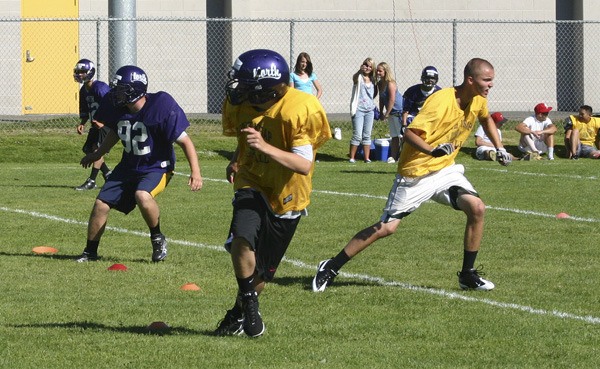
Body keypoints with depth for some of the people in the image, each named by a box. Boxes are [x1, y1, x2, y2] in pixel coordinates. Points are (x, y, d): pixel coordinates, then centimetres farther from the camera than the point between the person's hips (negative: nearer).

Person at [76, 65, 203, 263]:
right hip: (129, 166, 6)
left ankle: (157, 239, -11)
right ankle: (90, 251, 18)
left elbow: (184, 141, -19)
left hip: (157, 167, -6)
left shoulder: (161, 107, -25)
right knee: (101, 204, -1)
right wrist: (97, 154, 27)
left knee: (142, 195, -35)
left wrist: (195, 172, -25)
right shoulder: (116, 107, -7)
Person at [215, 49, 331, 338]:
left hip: (286, 196, -2)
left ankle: (239, 313, 34)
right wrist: (236, 161, -7)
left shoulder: (300, 110, -25)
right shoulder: (240, 106, -8)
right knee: (242, 242, -26)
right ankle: (249, 302, -4)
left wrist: (265, 147, -39)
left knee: (263, 268, 9)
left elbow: (304, 165, -27)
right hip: (252, 185, 2)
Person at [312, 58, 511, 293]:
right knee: (386, 228, -6)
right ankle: (331, 268, 7)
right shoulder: (441, 101, -24)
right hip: (416, 174, -7)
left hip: (445, 170, 7)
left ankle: (468, 275, -1)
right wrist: (433, 151, -44)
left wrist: (499, 148, 18)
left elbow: (486, 119, 26)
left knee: (477, 208, -14)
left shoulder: (479, 100, 0)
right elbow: (410, 133, -29)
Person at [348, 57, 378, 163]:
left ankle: (367, 157, 9)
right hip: (359, 109, -5)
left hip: (370, 110, 5)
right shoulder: (359, 77, -4)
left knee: (367, 135, 7)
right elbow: (355, 78, -30)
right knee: (357, 135, -7)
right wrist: (360, 70, -49)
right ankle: (352, 157, 1)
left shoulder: (372, 79, 12)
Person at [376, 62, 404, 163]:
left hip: (398, 111, -9)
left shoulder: (390, 84, -19)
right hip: (391, 113, 9)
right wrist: (381, 112, 9)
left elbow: (391, 100, -22)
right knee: (394, 136, 15)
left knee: (402, 135, -6)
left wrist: (386, 114, -18)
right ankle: (393, 156, 21)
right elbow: (382, 99, 14)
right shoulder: (380, 83, 6)